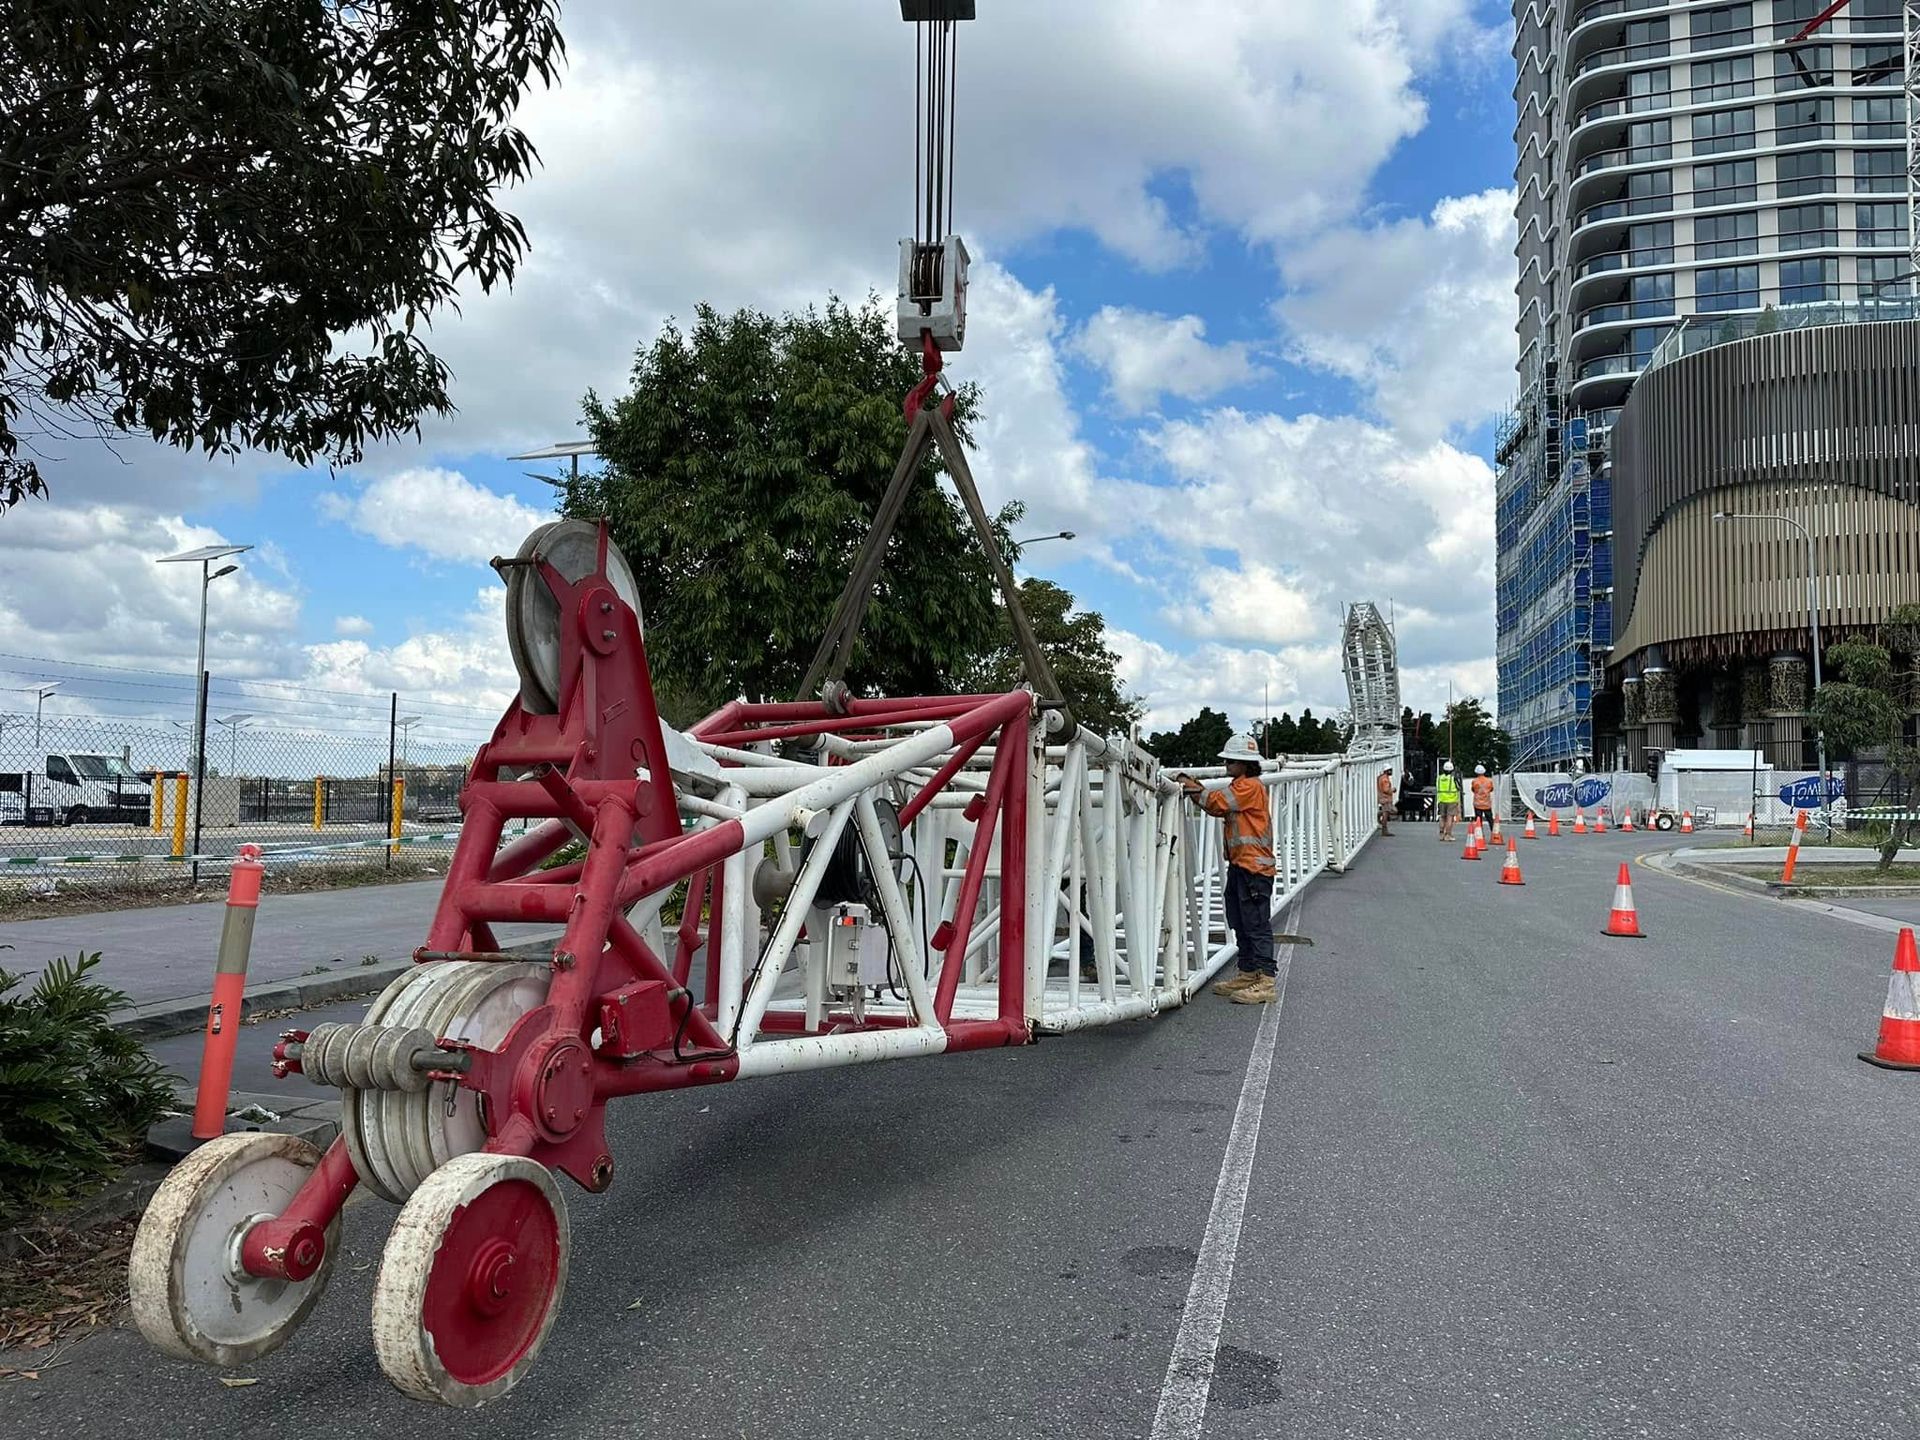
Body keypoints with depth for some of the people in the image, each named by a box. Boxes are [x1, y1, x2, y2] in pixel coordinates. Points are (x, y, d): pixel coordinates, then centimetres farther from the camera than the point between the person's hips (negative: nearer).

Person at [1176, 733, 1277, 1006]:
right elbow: (1218, 807, 14)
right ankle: (1248, 974, 23)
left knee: (1257, 924, -10)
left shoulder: (1251, 786, -11)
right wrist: (1196, 788, 3)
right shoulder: (1239, 786, 21)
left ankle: (1265, 982, -9)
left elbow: (1218, 803, -19)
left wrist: (1193, 787, -8)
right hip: (1239, 865, 10)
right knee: (1241, 925, 15)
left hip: (1254, 866, -10)